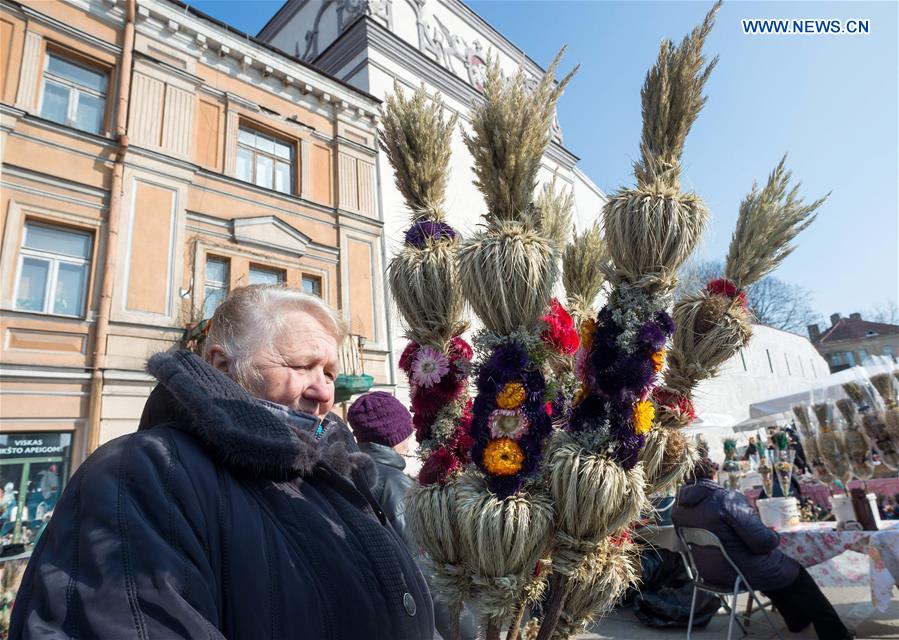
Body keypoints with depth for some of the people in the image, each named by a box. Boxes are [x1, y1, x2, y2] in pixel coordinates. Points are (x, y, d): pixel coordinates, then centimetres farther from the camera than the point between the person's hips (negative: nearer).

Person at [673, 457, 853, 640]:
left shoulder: (679, 503, -5)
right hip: (744, 572, -6)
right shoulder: (728, 498, -26)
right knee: (795, 571, 23)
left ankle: (797, 620, 50)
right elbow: (762, 541, -25)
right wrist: (775, 536, -1)